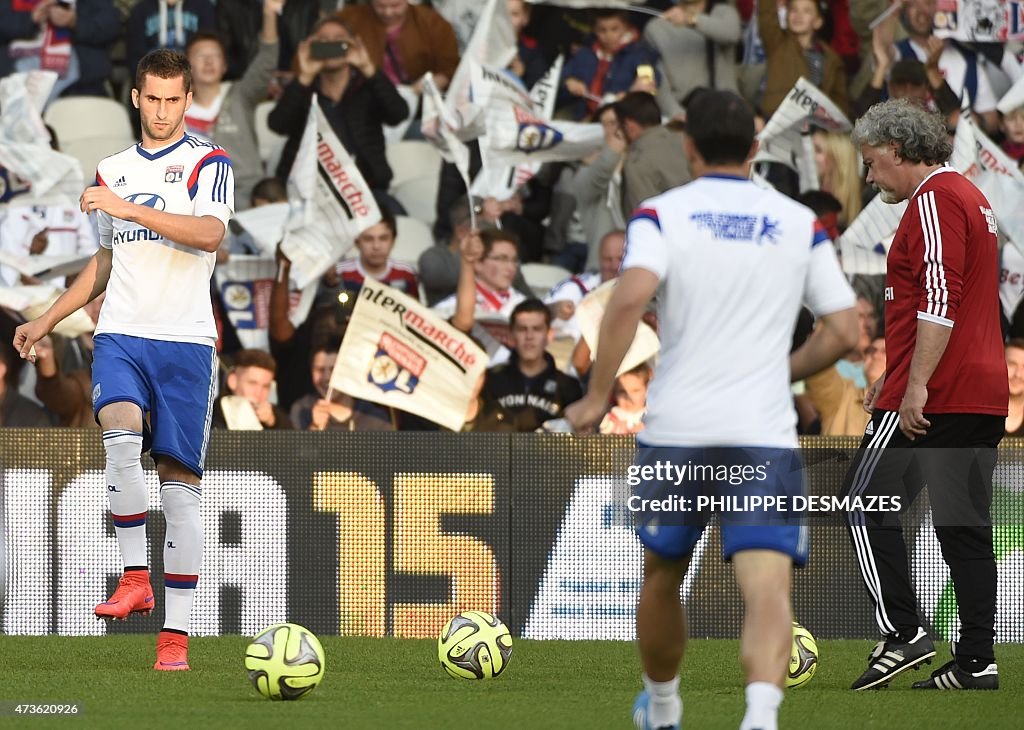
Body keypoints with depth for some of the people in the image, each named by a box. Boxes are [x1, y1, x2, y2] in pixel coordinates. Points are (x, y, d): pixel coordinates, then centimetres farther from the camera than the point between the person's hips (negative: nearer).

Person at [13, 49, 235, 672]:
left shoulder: (208, 164, 3)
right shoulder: (112, 172, 18)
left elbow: (210, 233, -16)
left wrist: (129, 209, -22)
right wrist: (47, 321, 26)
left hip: (186, 340, -3)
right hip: (120, 337, 3)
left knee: (180, 480, -4)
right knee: (122, 433, -28)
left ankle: (176, 634, -5)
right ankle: (135, 580, -22)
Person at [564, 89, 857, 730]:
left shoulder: (662, 214, 0)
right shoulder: (800, 222, 7)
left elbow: (631, 298, -18)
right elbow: (844, 332, 6)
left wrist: (597, 396, -10)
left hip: (676, 428, 0)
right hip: (766, 431, 0)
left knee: (662, 577, 22)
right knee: (769, 588, -11)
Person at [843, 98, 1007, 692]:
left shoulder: (934, 200, -11)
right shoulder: (970, 197, 20)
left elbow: (940, 302, -21)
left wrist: (915, 388, -22)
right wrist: (894, 375, 30)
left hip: (935, 397, -9)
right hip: (983, 395, 9)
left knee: (867, 503, -2)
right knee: (964, 525, 7)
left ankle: (902, 633, -8)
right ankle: (977, 661, 3)